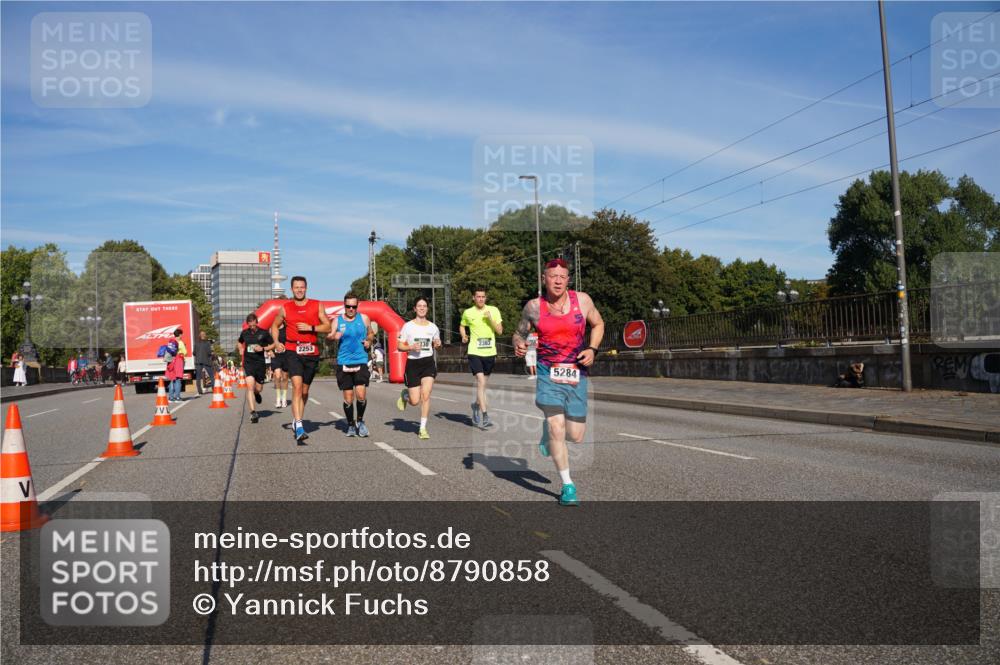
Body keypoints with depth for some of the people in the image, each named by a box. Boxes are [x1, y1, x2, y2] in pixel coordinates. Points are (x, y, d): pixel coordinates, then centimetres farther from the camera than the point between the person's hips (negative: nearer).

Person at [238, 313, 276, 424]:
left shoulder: (264, 333, -2)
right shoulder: (244, 333, 5)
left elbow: (273, 344, 6)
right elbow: (239, 341, 27)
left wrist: (263, 348, -10)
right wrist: (241, 349, 8)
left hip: (260, 362, 0)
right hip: (248, 362, 0)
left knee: (259, 388, 9)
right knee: (250, 386, -15)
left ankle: (256, 394, 49)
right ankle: (253, 412, -17)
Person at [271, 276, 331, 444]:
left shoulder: (316, 306, 7)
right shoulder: (285, 307, 8)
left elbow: (328, 327, 3)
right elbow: (274, 326, 21)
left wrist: (310, 328, -11)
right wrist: (277, 343, 5)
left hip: (311, 353, 2)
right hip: (293, 351, -2)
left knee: (305, 391, 12)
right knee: (297, 387, -19)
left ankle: (296, 421, 33)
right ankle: (299, 428, -25)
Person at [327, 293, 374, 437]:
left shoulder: (364, 319, 7)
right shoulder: (337, 321, 5)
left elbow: (371, 333, 21)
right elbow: (329, 336, -3)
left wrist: (369, 341, -1)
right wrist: (334, 336, -26)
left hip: (361, 362, 0)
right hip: (343, 363, 0)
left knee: (361, 395, -11)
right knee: (348, 398, 3)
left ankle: (360, 420, 14)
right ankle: (351, 424, 22)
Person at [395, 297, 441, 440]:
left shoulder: (432, 327, 7)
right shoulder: (408, 326, -1)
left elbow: (436, 344, 19)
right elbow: (400, 346, 1)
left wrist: (438, 345, -4)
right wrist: (411, 347, -18)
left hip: (428, 363, 2)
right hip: (413, 363, -1)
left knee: (426, 395, -13)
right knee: (415, 401, -2)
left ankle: (423, 428, -3)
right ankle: (405, 394, 35)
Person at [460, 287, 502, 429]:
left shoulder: (493, 310, 2)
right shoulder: (468, 313, 2)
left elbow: (500, 331, -1)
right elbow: (462, 326, 21)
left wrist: (490, 319, -14)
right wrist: (463, 336, 2)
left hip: (490, 352, 2)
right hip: (475, 352, -2)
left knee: (482, 383, 15)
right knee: (481, 381, -15)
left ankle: (477, 406, 39)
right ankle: (484, 415, -16)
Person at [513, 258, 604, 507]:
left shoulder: (582, 300, -2)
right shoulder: (534, 307, -4)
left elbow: (598, 324, 14)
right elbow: (519, 333, 10)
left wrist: (592, 349, -3)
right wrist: (519, 345, -14)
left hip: (576, 375, 2)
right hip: (548, 373, -2)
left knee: (575, 436, 5)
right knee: (557, 430, -13)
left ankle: (548, 429, 41)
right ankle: (568, 485, 5)